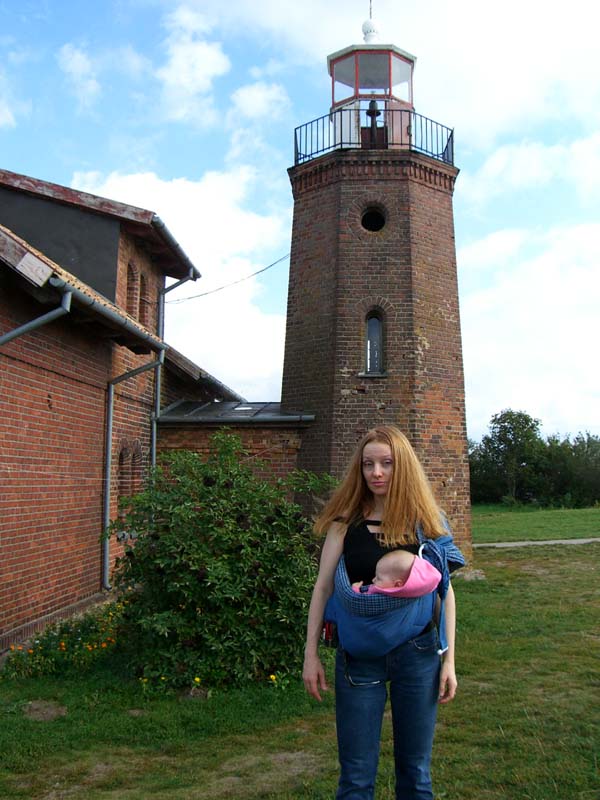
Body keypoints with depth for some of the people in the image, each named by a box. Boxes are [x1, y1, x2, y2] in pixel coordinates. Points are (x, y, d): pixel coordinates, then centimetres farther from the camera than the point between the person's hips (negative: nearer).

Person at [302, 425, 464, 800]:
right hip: (359, 655, 0)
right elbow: (323, 587, 0)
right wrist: (311, 654, -2)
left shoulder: (426, 520, 0)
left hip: (417, 652, 1)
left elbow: (445, 590, 3)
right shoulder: (346, 521, -2)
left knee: (416, 770, 14)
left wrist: (449, 659, 1)